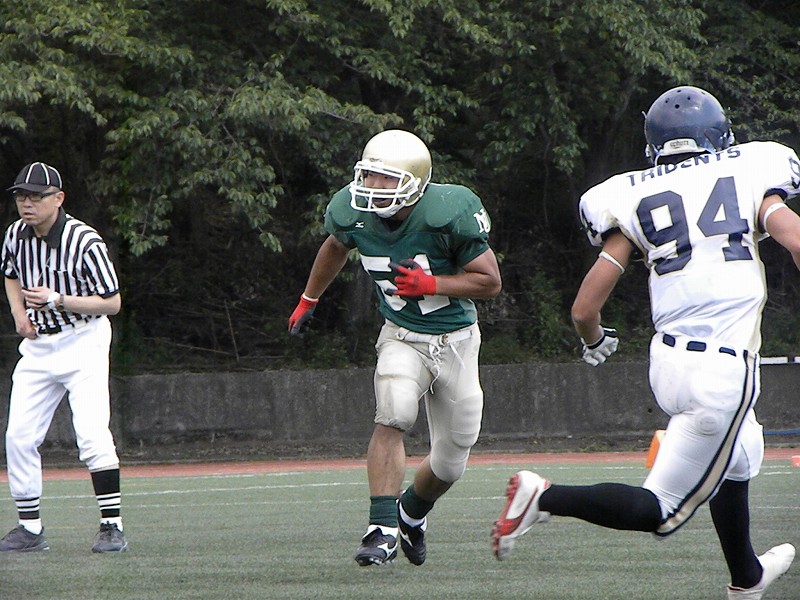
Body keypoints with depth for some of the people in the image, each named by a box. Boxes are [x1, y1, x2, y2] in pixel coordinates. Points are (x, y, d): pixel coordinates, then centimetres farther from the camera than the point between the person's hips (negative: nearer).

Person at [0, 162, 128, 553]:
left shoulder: (85, 242, -19)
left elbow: (112, 302, -17)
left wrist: (57, 301, -27)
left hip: (83, 341, -6)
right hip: (37, 344, 6)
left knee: (92, 433, -18)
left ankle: (112, 527, -14)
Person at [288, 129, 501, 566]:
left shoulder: (450, 213, -23)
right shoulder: (352, 212, -11)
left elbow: (490, 281, -14)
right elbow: (335, 248, 15)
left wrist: (430, 284, -27)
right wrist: (309, 299, 28)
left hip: (457, 340, -1)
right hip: (402, 337, 1)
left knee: (450, 464, 7)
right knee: (392, 416, -28)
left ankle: (412, 512, 38)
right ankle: (382, 529, -29)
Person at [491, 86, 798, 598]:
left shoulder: (637, 202, 6)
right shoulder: (746, 178, 1)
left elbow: (584, 311, 2)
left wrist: (596, 342, 25)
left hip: (669, 360, 5)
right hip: (724, 372, -5)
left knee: (738, 458, 32)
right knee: (661, 512, 2)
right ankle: (546, 498, -15)